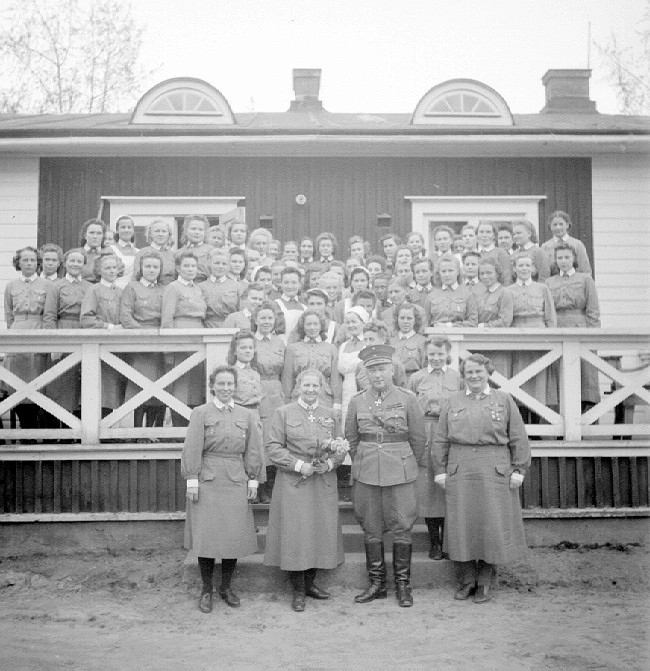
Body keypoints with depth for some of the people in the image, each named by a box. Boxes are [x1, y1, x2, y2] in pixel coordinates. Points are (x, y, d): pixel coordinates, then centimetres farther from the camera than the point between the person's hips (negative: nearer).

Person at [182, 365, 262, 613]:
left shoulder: (246, 415, 9)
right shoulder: (200, 413, 0)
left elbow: (253, 451, 10)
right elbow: (192, 449, -3)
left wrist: (253, 480, 6)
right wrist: (192, 481, -9)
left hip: (236, 482, 3)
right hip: (207, 481, -2)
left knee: (235, 535, 5)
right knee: (206, 535, 1)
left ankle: (226, 587, 23)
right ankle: (206, 590, 16)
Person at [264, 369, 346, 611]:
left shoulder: (330, 415, 12)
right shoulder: (283, 413, 3)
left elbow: (340, 448, 12)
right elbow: (273, 447, -3)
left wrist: (329, 463, -8)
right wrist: (298, 465, -13)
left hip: (324, 485, 3)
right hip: (293, 484, -3)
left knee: (322, 532, 6)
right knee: (294, 534, -3)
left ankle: (310, 583, 23)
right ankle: (298, 591, 8)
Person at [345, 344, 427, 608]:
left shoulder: (407, 399, -2)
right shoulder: (357, 401, 4)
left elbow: (419, 438, 5)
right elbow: (351, 439, 15)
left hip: (400, 472, -2)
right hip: (366, 473, 2)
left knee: (401, 529, 2)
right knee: (371, 530, 7)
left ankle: (403, 585, 15)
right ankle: (377, 583, 20)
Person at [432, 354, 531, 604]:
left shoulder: (504, 400, 7)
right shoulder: (451, 402, 10)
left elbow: (518, 438, 5)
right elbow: (440, 440, 9)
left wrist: (519, 470, -2)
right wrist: (440, 470, 3)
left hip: (495, 473, -1)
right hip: (460, 473, 1)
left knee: (493, 525, 2)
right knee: (461, 525, 3)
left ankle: (485, 582, 16)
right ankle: (466, 581, 17)